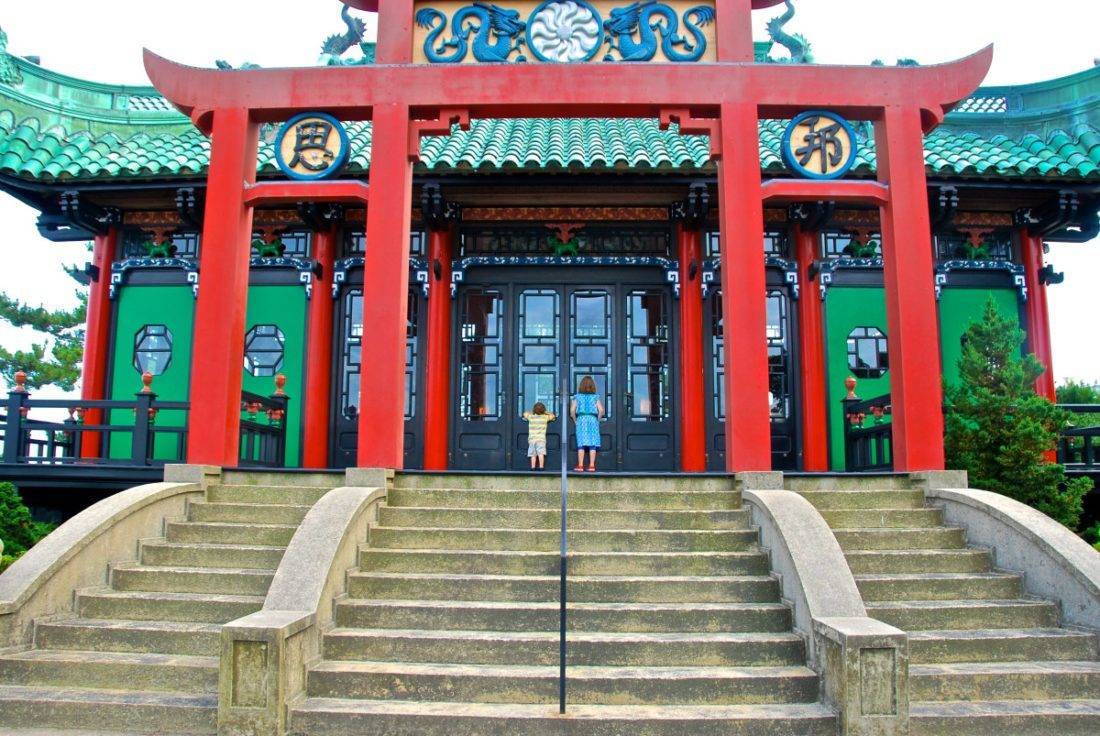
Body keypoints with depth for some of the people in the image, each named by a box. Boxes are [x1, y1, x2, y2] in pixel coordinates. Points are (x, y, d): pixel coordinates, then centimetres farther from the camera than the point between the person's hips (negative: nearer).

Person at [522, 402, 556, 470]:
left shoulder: (530, 417, 3)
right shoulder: (545, 417, 3)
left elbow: (525, 413, 23)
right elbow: (553, 416, 21)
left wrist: (532, 412, 33)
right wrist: (545, 412, 27)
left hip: (532, 439, 1)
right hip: (541, 439, -1)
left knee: (533, 455, 5)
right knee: (541, 453, -11)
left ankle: (533, 467, -2)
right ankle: (541, 466, -21)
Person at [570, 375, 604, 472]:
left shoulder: (578, 397, 3)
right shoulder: (595, 397, 3)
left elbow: (572, 410, -5)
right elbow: (601, 410, -5)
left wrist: (575, 420, 8)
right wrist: (598, 419, 9)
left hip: (581, 420, 0)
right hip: (592, 420, 0)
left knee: (581, 444, 2)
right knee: (592, 444, 3)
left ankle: (580, 466, 2)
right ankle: (592, 466, 2)